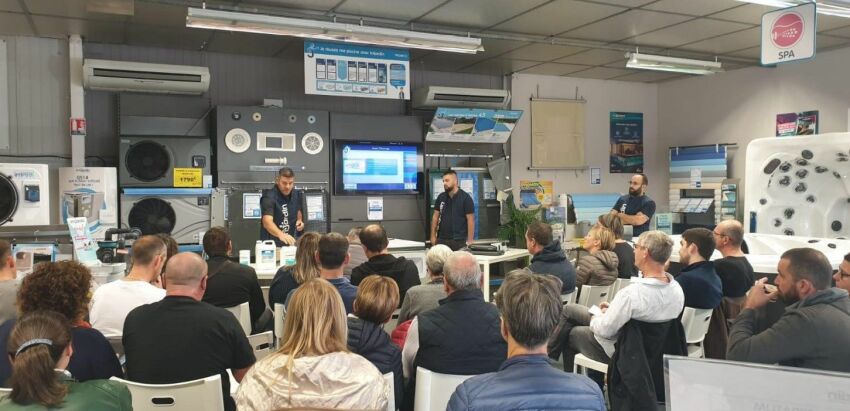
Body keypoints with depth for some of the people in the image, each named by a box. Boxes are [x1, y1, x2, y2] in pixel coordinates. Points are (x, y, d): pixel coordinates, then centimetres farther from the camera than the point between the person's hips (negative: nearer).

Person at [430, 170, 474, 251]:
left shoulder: (465, 198, -4)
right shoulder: (441, 197, 8)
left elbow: (470, 220, -6)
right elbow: (435, 217, 12)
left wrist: (470, 241, -11)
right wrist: (433, 236, 6)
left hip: (459, 241, -4)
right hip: (441, 239, 4)